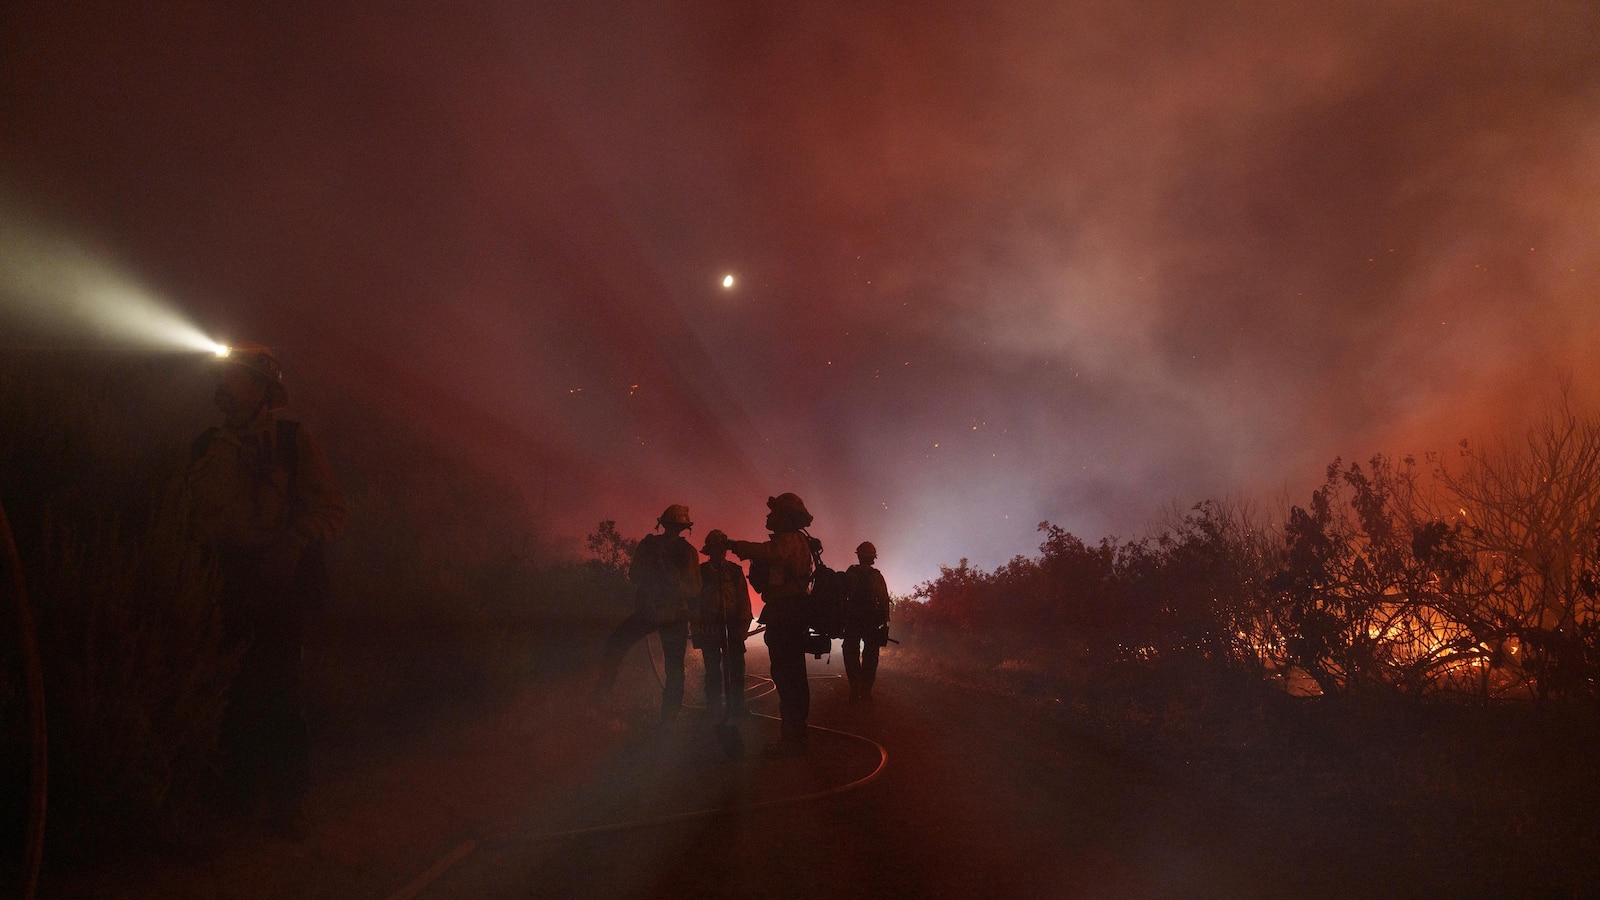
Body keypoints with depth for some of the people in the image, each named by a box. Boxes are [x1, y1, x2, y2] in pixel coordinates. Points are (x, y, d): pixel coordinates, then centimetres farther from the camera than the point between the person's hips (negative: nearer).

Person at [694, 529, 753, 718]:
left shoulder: (735, 571, 7)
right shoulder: (701, 571, 4)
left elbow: (744, 599, 5)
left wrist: (743, 625, -5)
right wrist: (697, 628, -1)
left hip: (732, 627, 1)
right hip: (709, 627, 0)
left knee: (735, 668, -5)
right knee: (713, 670, 4)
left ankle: (736, 706, 2)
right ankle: (713, 708, 10)